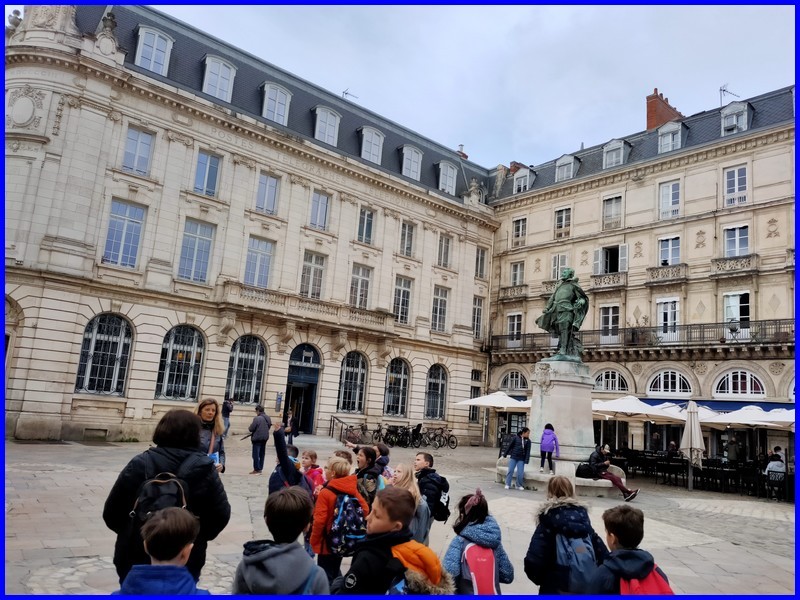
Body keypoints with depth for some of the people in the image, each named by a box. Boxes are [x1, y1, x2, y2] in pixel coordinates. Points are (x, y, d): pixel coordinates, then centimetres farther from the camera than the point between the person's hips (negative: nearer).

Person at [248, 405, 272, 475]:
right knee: (262, 454, 16)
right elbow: (269, 427, 13)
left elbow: (251, 429, -17)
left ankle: (257, 469, 5)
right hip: (265, 437, 7)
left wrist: (249, 428, 5)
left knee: (256, 454, 2)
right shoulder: (268, 418, 3)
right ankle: (260, 468, 22)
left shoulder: (257, 418, -20)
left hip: (257, 438, -7)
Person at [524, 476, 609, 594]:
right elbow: (600, 550, 1)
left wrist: (538, 578, -1)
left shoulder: (547, 520, -14)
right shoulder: (582, 514, 0)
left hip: (555, 587, -4)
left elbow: (533, 560, -19)